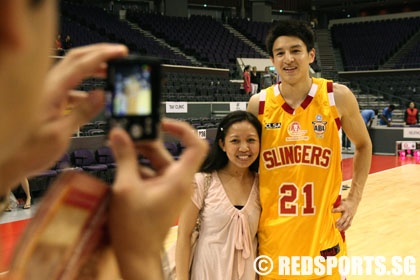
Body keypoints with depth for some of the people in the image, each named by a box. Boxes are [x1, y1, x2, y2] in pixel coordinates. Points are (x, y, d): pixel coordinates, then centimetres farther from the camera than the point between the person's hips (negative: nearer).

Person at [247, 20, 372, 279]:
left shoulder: (338, 96, -7)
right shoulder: (258, 104, -4)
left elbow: (363, 146, 9)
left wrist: (354, 198, 2)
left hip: (323, 227, 0)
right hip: (272, 230, 1)